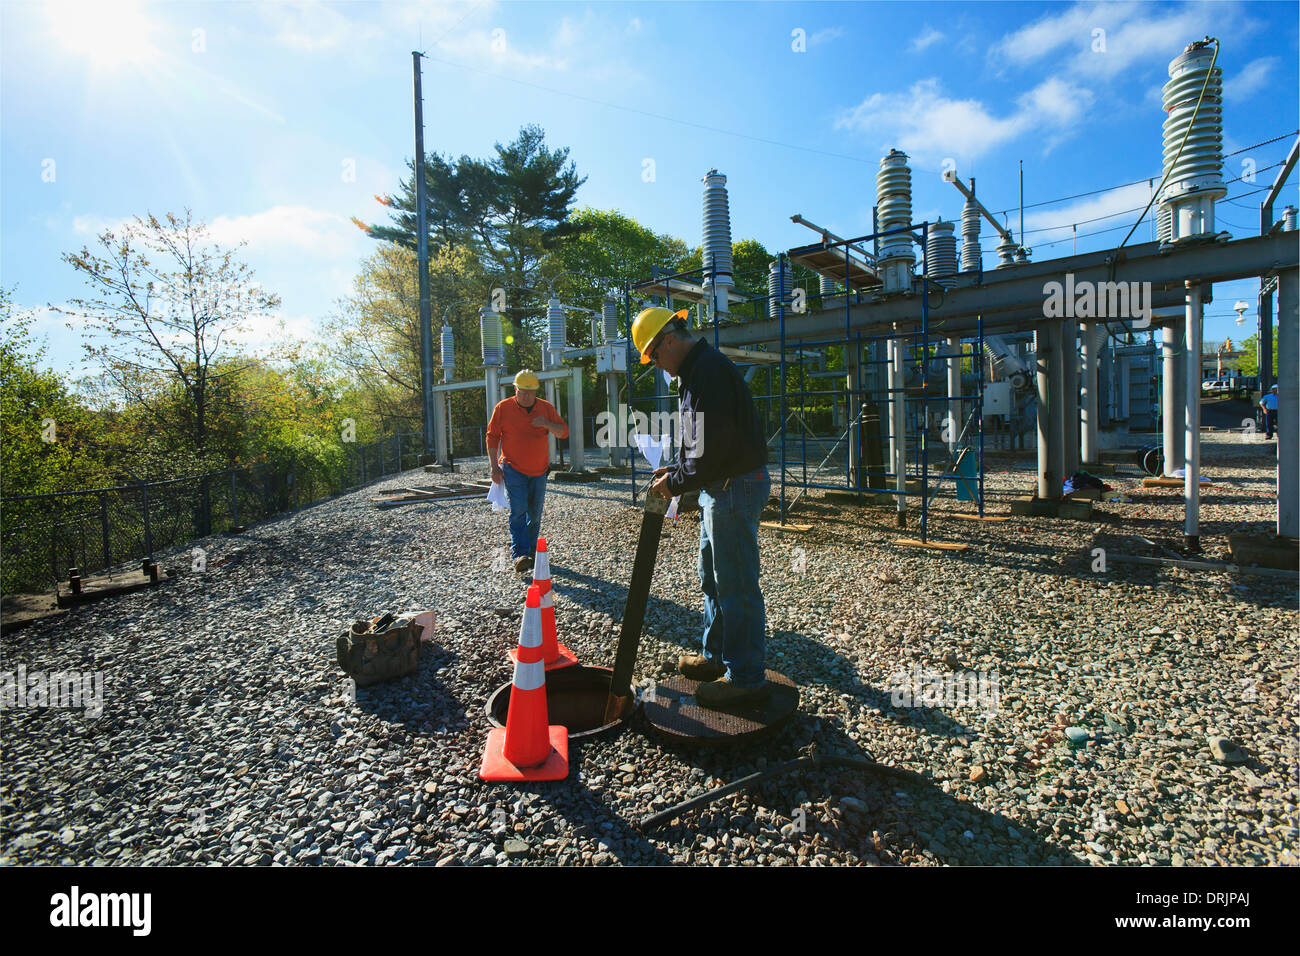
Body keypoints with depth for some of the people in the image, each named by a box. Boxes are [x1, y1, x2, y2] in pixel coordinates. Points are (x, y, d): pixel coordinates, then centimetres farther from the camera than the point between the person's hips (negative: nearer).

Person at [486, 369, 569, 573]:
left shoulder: (546, 408, 4)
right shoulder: (503, 408, -2)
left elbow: (564, 432, 4)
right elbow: (492, 437, 2)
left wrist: (547, 425, -17)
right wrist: (494, 466, -4)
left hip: (539, 470, 3)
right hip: (513, 469, -3)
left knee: (535, 513, 9)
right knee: (518, 511, -15)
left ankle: (532, 551, 21)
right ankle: (519, 555, -18)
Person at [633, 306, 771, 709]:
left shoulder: (709, 370, -18)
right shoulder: (699, 370, 16)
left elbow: (713, 447, -25)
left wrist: (677, 482, -13)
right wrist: (677, 469, 10)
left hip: (735, 487, -11)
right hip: (721, 488, 11)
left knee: (737, 586, -2)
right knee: (713, 579, 20)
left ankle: (746, 677, 11)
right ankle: (717, 657, 34)